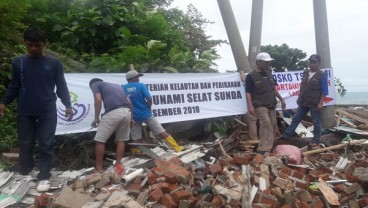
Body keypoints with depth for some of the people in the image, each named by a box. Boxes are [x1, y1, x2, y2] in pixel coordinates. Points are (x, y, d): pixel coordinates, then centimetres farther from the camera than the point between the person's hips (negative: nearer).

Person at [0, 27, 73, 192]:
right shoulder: (18, 62, 4)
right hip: (25, 112, 2)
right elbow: (14, 86, 9)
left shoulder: (54, 63, 0)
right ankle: (24, 172, 29)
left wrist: (67, 105, -5)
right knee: (25, 144, 11)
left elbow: (61, 87, 3)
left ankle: (44, 177, 12)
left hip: (48, 112, -1)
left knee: (46, 145, 2)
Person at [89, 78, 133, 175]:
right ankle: (118, 165, 20)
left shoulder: (95, 84, 19)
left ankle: (98, 168, 14)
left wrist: (96, 118, 6)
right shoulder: (116, 85, 34)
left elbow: (98, 100, 0)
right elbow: (129, 102, 26)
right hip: (127, 112, 6)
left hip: (113, 113, -6)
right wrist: (130, 118, 32)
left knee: (100, 140, 8)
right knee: (121, 140, 20)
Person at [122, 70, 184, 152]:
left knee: (136, 139, 9)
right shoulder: (141, 85, -6)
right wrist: (148, 108, 6)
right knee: (162, 133, 6)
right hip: (146, 114, -2)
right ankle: (177, 147, 10)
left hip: (134, 117, 2)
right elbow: (149, 99, -12)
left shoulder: (122, 88, 1)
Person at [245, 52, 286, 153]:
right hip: (260, 105, -7)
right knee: (266, 124, -22)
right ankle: (264, 149, -22)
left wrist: (281, 99, 21)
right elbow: (248, 92, -11)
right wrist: (250, 106, -22)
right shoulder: (251, 76, -7)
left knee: (273, 126, 9)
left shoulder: (269, 73, 13)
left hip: (271, 105, 7)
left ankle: (269, 147, 23)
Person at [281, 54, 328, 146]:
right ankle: (286, 135, 13)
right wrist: (300, 98, 15)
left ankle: (316, 140, 15)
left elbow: (324, 91, -10)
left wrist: (321, 103, -16)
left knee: (316, 122, 5)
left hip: (315, 104, -6)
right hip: (303, 102, 6)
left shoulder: (322, 75, -9)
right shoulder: (305, 73, 10)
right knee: (295, 119, 8)